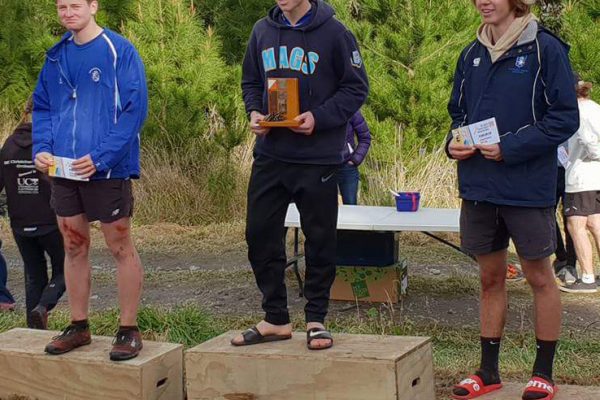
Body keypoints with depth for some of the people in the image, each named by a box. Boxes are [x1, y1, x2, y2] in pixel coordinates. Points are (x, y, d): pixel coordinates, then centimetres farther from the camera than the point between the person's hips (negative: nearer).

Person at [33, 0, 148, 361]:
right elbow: (42, 107, 16)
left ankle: (130, 330, 12)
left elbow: (135, 109, -14)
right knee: (74, 247, 13)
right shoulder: (57, 56, 10)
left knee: (120, 247, 3)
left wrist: (101, 156, -20)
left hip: (107, 169, -6)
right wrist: (41, 148, -1)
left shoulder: (119, 51, -9)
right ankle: (79, 327, 24)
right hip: (62, 169, 6)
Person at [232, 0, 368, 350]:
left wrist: (319, 117, -17)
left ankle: (316, 320, 18)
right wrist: (255, 111, -2)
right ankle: (276, 319, 19)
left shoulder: (333, 32, -7)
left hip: (318, 157, -5)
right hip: (270, 154, 5)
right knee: (260, 235, 6)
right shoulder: (262, 31, 8)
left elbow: (357, 88, -5)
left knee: (320, 239, 4)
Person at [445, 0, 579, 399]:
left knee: (539, 276, 8)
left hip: (528, 186, -5)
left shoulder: (545, 48, -9)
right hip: (479, 186, 5)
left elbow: (565, 118, -11)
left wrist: (510, 147, -18)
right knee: (491, 277, 13)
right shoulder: (472, 55, 9)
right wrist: (454, 143, -3)